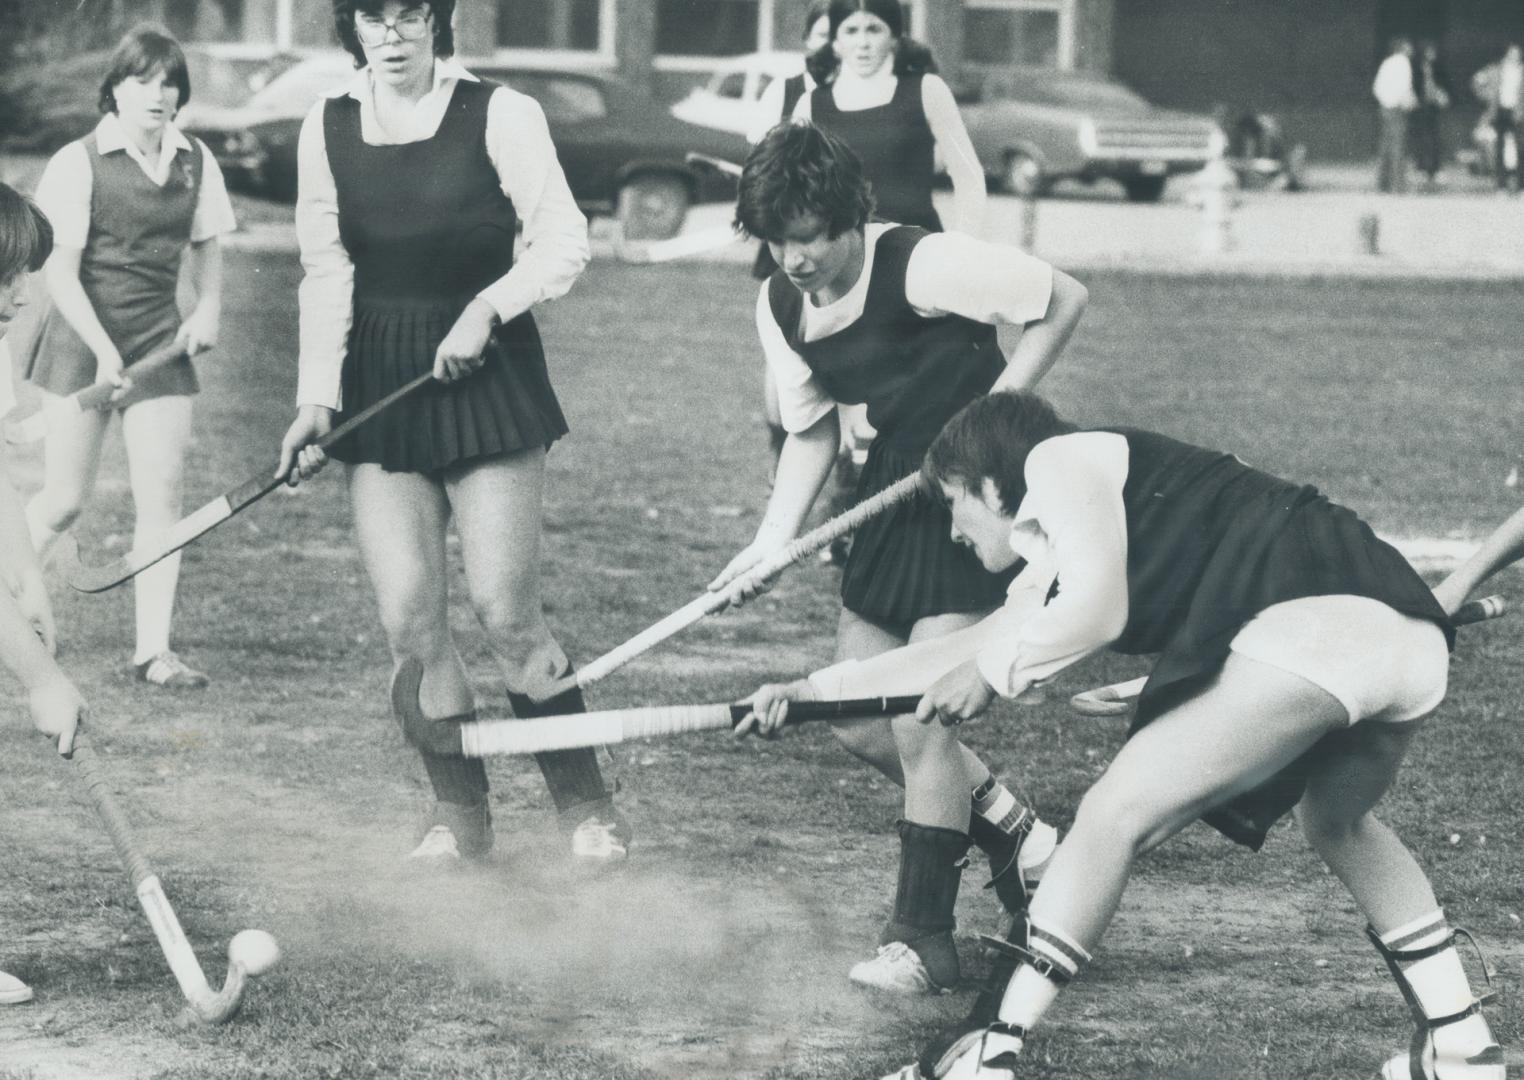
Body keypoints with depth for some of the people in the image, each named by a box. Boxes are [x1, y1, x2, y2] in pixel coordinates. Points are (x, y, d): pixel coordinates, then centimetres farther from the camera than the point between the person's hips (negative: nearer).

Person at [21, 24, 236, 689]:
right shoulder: (79, 163, -8)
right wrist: (103, 349, -18)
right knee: (64, 498, -2)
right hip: (81, 341, -4)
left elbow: (205, 248, 21)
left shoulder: (195, 161, 6)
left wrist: (208, 308, 3)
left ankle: (153, 650, -2)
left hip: (160, 341, 4)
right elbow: (59, 270, -10)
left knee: (162, 491, -5)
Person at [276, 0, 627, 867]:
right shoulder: (328, 129, 5)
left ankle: (588, 806, 9)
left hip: (487, 374, -3)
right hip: (379, 380, 3)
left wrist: (487, 308, -17)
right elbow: (326, 272, 6)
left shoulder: (499, 115, -5)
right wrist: (317, 397, -2)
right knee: (409, 616, -4)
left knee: (505, 608, -7)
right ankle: (462, 816, 9)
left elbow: (566, 242, -4)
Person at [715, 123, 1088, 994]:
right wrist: (773, 543, -3)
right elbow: (813, 430, 9)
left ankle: (923, 939, -2)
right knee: (859, 720, 6)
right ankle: (1017, 835, 28)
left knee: (921, 718, -12)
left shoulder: (922, 266, -22)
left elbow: (1064, 301, -19)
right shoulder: (782, 307, 0)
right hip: (895, 490, 8)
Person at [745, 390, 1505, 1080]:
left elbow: (1099, 608, -4)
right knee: (1340, 823, 35)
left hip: (1307, 624, -9)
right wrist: (815, 689, 45)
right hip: (1415, 643, 9)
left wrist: (992, 673, 10)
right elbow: (971, 649, 41)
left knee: (1115, 816, -3)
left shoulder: (1058, 460, 11)